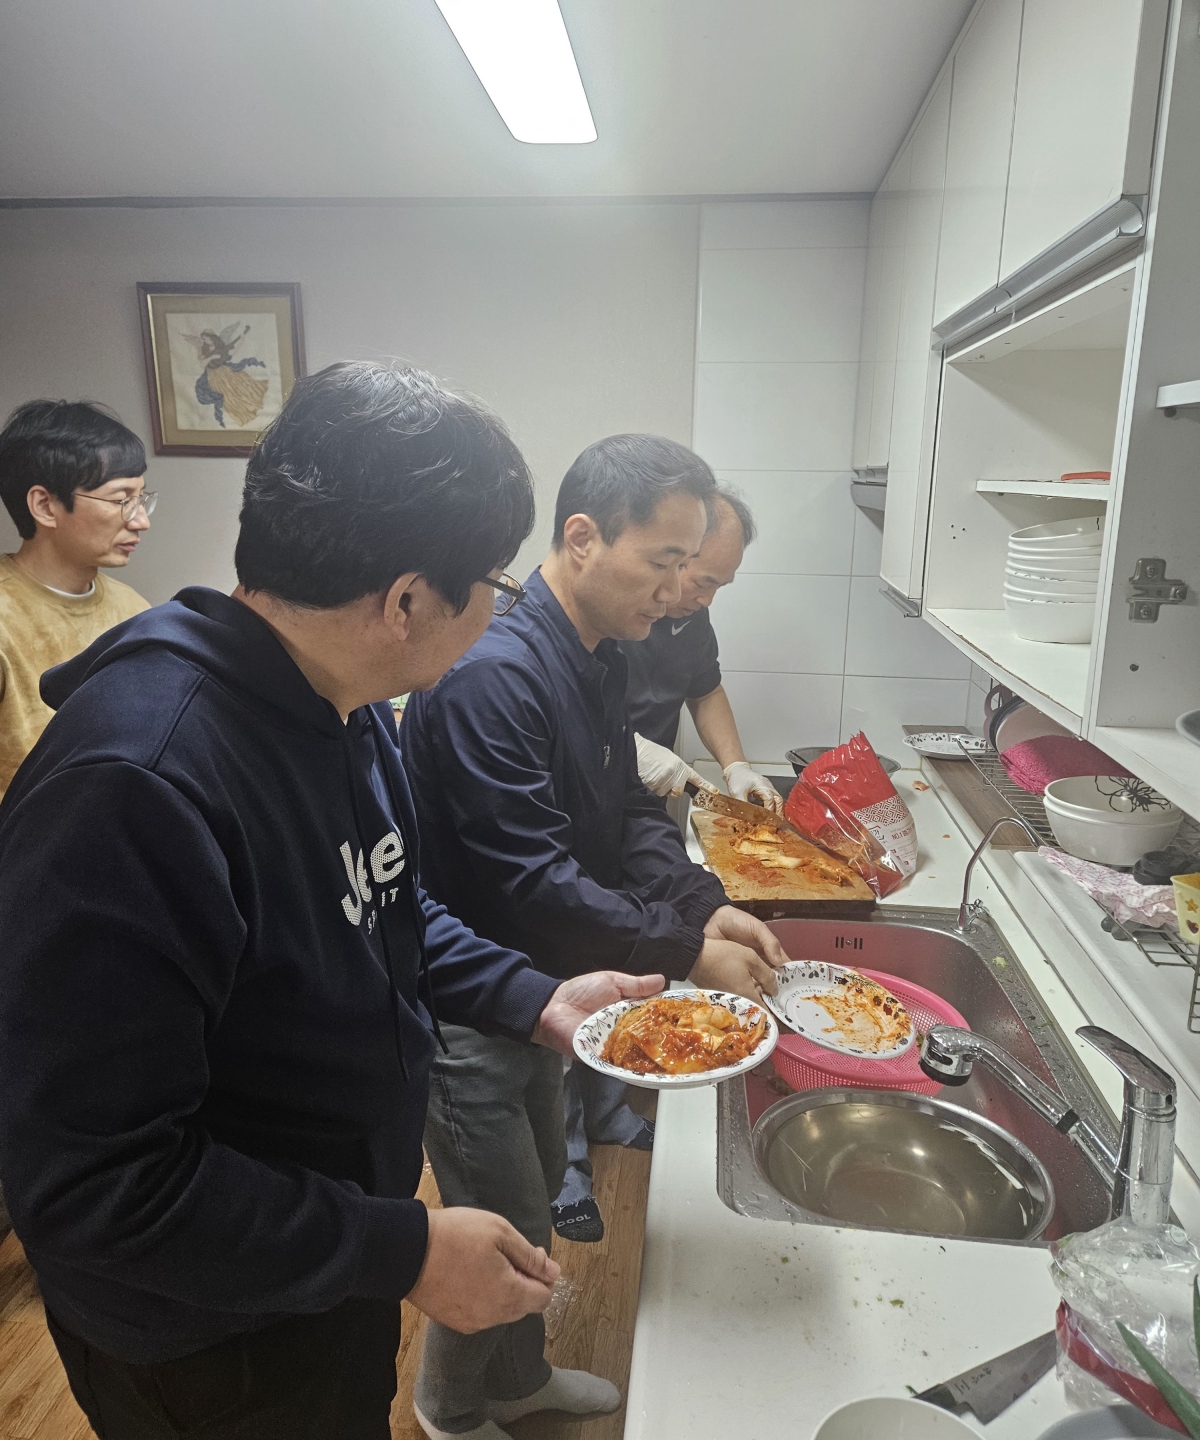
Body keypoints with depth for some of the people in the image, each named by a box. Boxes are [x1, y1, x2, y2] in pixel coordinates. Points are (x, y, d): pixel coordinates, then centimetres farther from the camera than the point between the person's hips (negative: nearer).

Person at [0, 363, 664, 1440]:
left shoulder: (347, 705, -6)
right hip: (209, 1346, -7)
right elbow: (93, 1181, -31)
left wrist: (532, 1000, -4)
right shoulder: (132, 786, -36)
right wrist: (405, 1251, -26)